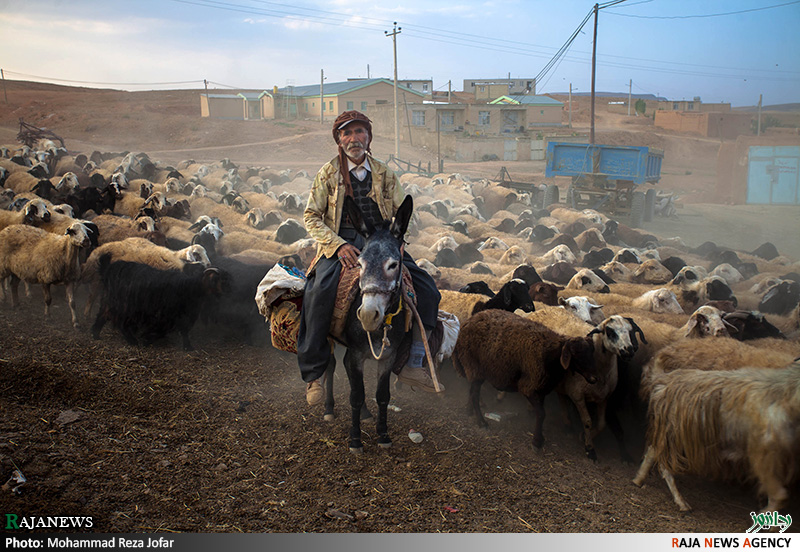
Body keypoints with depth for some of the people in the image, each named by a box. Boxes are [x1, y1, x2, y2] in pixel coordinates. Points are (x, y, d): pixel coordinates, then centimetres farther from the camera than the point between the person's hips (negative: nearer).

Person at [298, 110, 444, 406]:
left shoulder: (384, 173, 12)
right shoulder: (328, 173, 5)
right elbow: (311, 216, 2)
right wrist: (339, 245, -14)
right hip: (341, 242, -3)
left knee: (427, 289, -13)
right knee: (318, 292, -32)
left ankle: (412, 364, -2)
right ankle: (315, 373, -15)